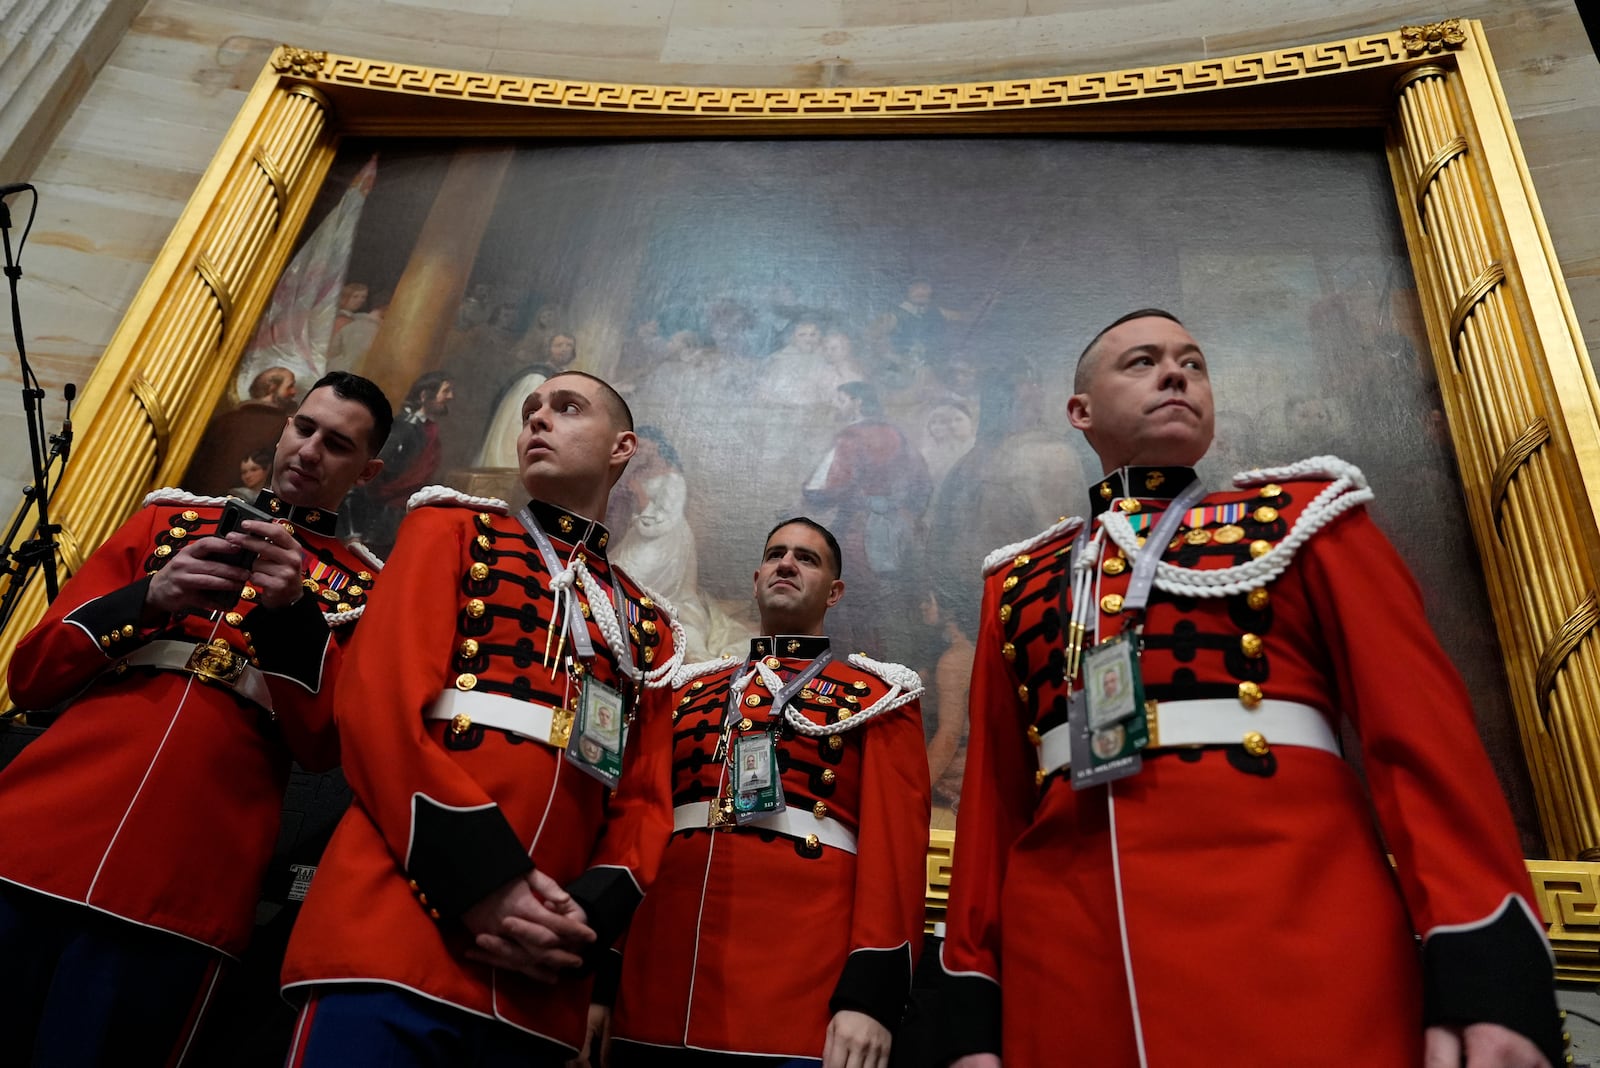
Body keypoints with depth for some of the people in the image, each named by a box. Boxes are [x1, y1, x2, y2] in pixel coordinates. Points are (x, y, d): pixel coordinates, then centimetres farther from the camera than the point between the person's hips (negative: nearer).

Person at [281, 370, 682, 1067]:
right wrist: (483, 879, -15)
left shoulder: (647, 627, 18)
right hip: (392, 940, -3)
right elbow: (378, 703, -5)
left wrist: (588, 917, -8)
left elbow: (645, 801, 12)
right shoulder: (454, 527, 9)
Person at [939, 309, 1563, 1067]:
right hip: (1072, 972, 3)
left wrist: (1487, 969, -11)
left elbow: (1424, 725, 0)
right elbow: (992, 791, 11)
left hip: (1297, 941, -2)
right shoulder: (1018, 580, 15)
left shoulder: (1299, 514, 9)